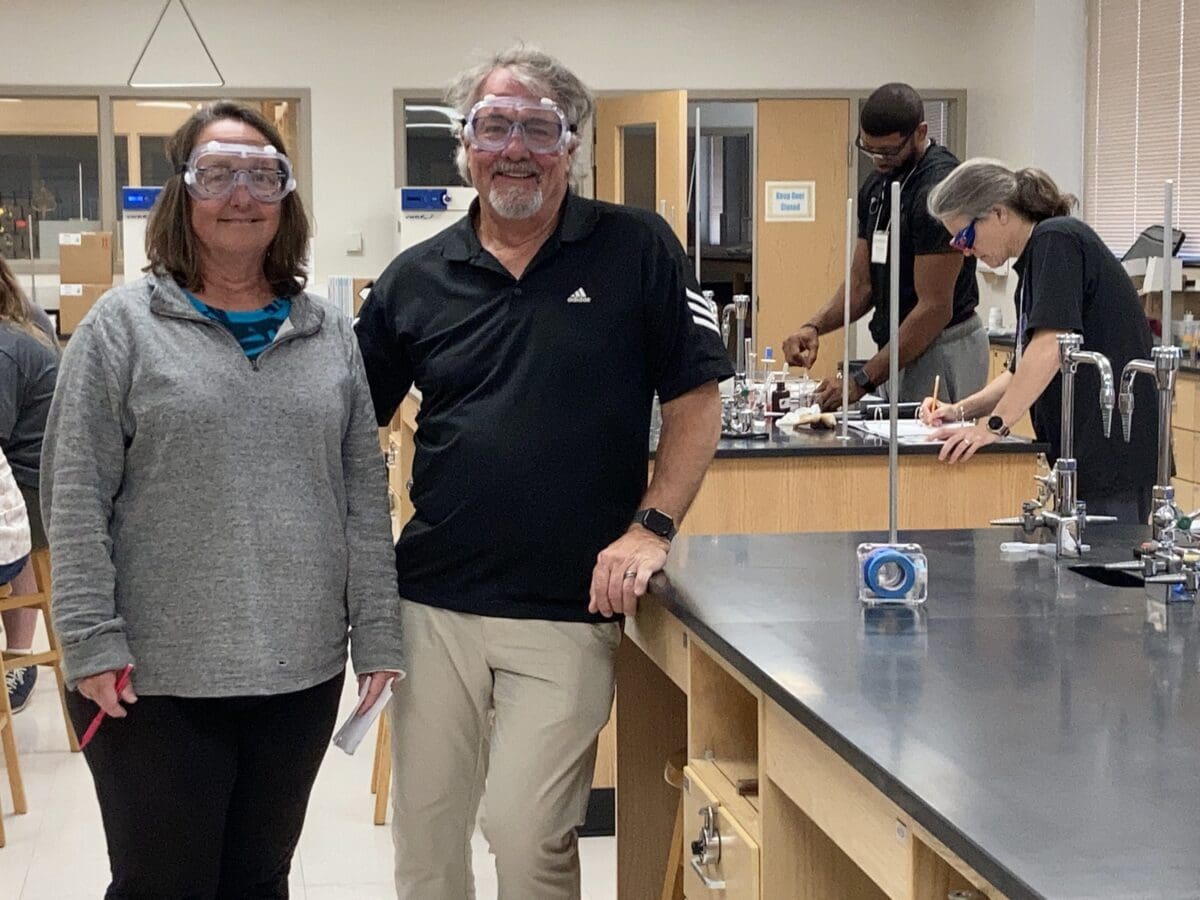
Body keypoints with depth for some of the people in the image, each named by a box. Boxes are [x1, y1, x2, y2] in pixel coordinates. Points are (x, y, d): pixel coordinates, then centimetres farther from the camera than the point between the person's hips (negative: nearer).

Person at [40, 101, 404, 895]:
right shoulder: (123, 326, -2)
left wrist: (377, 637, 3)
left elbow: (364, 497, 7)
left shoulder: (331, 334, 8)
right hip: (157, 681, -3)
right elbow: (75, 499, -5)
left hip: (303, 674, 3)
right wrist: (92, 642, -12)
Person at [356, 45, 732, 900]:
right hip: (434, 599, 3)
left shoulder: (638, 249, -2)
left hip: (569, 610, -3)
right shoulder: (416, 279, 6)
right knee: (425, 831, 11)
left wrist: (652, 527, -10)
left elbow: (697, 398, 0)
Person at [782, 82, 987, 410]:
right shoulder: (877, 186, 10)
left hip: (941, 349, -8)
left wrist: (862, 381, -21)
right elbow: (862, 283, 13)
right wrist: (815, 326, -7)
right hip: (896, 351, 8)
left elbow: (935, 308, -20)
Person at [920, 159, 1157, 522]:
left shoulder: (1057, 240, -10)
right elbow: (1024, 373, 24)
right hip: (1087, 453, 10)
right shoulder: (1031, 266, 19)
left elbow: (1050, 345, -22)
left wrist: (994, 425, -22)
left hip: (1113, 449, -10)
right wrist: (962, 410, 11)